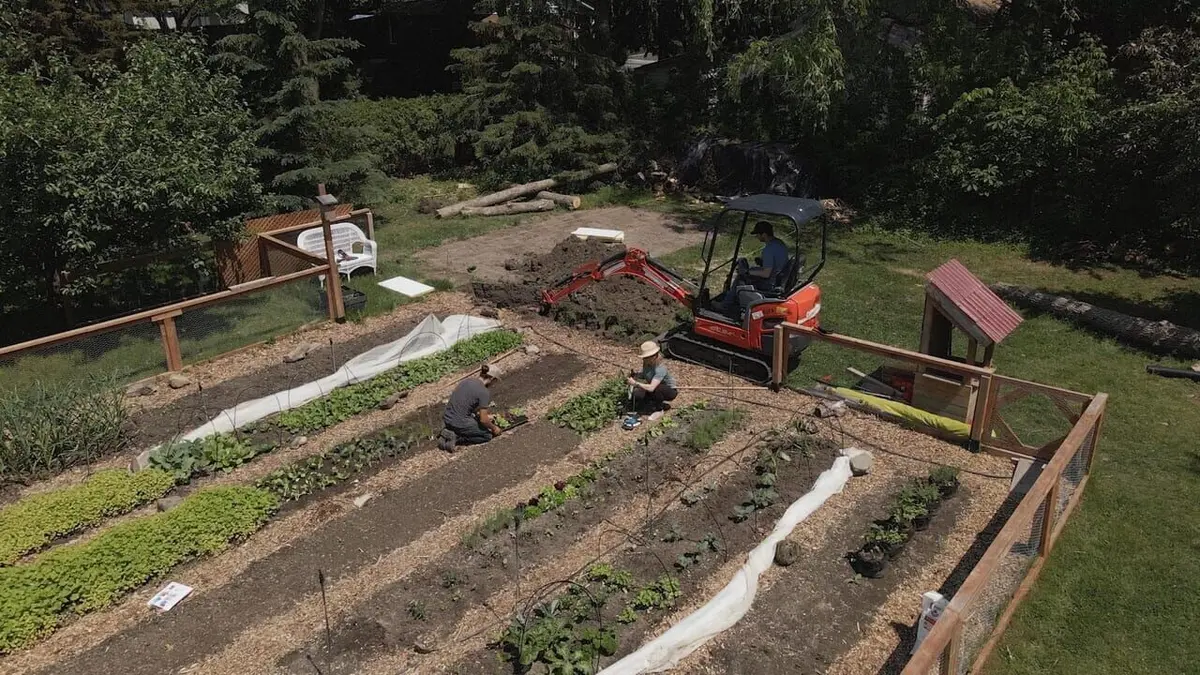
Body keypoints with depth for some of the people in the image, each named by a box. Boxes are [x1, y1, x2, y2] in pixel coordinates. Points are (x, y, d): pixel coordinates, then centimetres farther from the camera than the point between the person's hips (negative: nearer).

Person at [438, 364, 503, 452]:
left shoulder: (467, 380, 7)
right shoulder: (484, 392, -15)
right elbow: (483, 420, -12)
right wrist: (494, 428, 6)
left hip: (447, 419, 8)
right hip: (459, 423, -7)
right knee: (487, 435, 15)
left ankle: (450, 432, 11)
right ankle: (456, 438, -2)